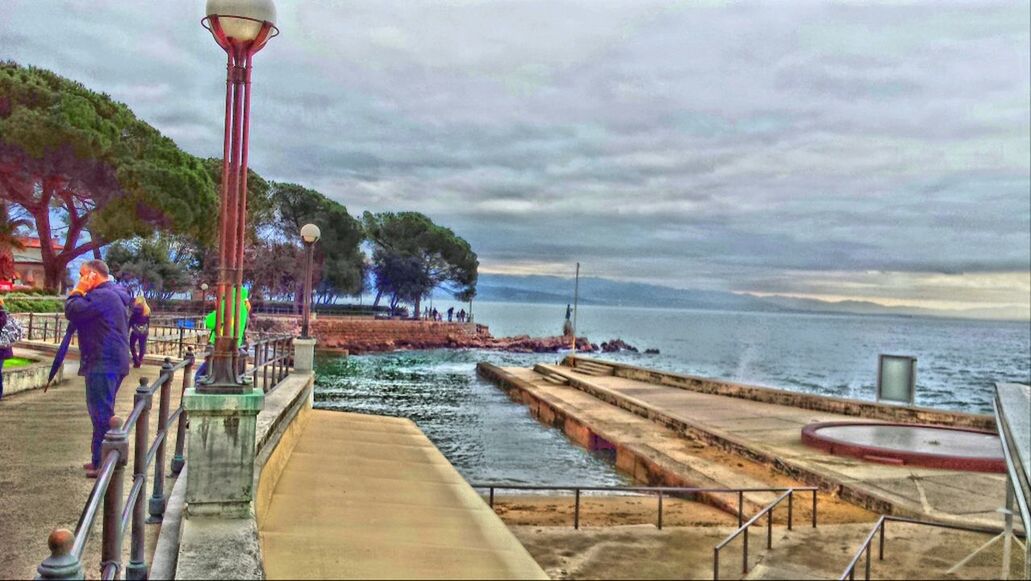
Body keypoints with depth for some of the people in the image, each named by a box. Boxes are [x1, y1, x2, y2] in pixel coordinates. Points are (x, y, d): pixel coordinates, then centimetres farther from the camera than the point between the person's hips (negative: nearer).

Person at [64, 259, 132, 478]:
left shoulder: (101, 296, -15)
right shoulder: (114, 294, 17)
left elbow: (72, 312, -18)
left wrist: (77, 292, -3)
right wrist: (81, 294, 16)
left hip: (103, 363, -11)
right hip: (114, 361, 11)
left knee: (101, 413, -8)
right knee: (104, 412, 18)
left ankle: (101, 463, -7)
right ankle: (100, 459, 27)